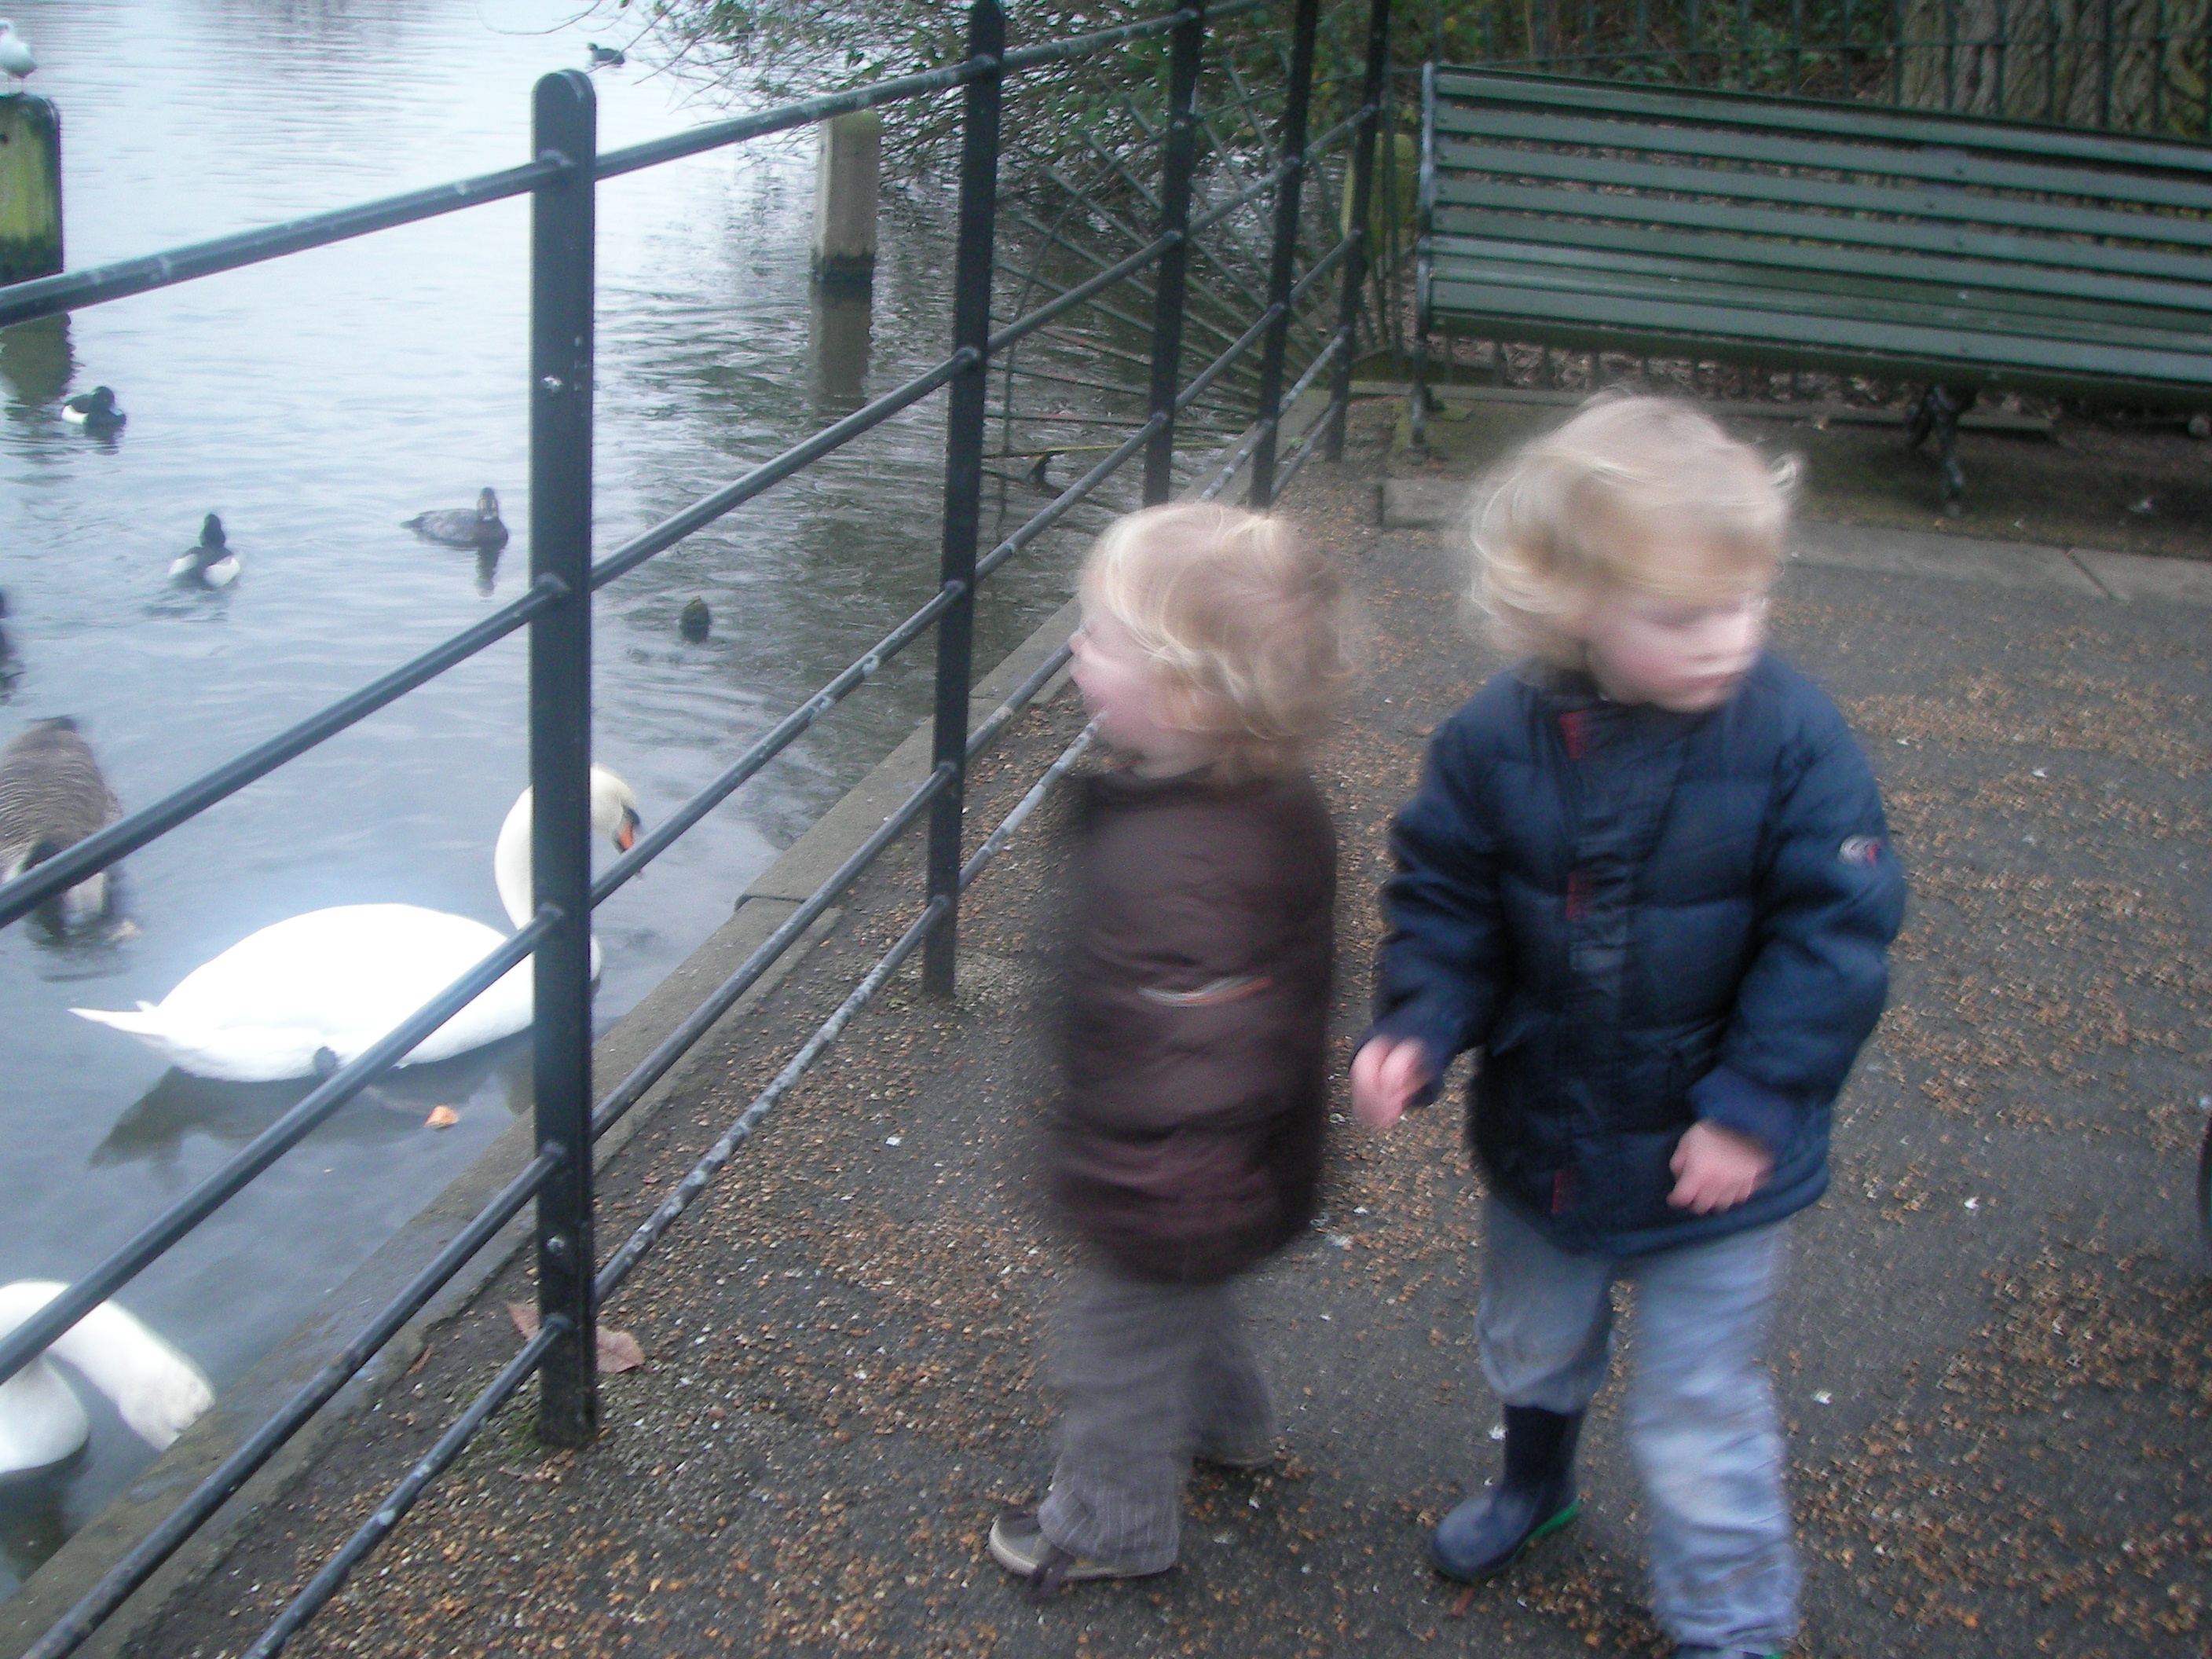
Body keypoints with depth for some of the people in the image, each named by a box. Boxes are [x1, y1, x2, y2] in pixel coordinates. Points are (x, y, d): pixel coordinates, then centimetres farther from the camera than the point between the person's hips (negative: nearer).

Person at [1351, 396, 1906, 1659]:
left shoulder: (1792, 738, -22)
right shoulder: (1501, 740, -16)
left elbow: (1836, 930, -17)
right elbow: (1446, 902, -5)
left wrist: (1757, 1104, -20)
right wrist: (1417, 1028, -21)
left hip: (1711, 1166, -3)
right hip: (1542, 1129, 4)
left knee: (1700, 1424, 7)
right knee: (1532, 1349, 30)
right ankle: (1536, 1484, 62)